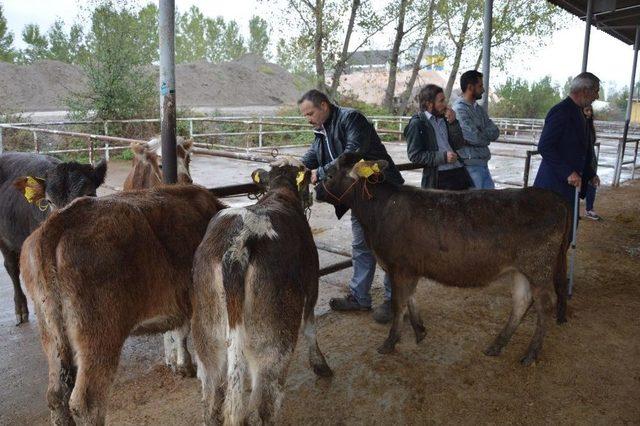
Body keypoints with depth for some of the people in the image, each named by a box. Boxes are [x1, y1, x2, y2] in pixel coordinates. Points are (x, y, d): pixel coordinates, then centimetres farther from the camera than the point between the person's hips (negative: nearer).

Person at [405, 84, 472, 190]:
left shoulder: (443, 119, 16)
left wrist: (453, 123, 0)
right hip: (438, 178, -6)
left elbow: (459, 145, 13)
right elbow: (415, 155, -11)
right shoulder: (417, 123, -5)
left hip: (459, 173, 7)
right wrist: (442, 157, -17)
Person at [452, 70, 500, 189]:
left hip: (483, 163, 9)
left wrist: (481, 135, -12)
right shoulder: (459, 109, -14)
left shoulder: (479, 109, 14)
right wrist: (487, 137, 1)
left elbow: (495, 132, 6)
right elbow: (474, 137, -20)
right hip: (470, 165, -9)